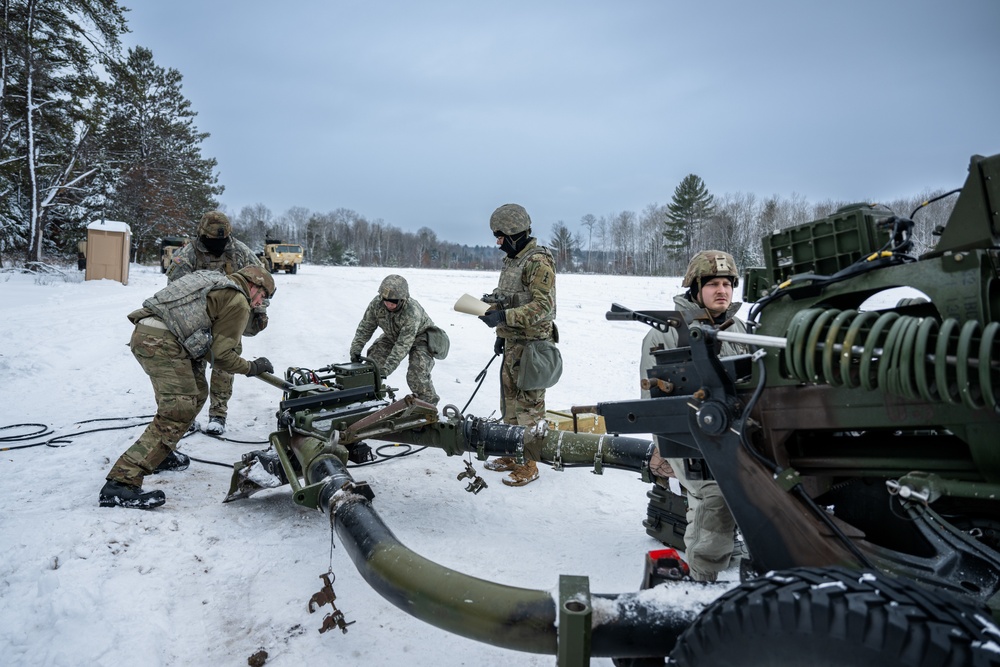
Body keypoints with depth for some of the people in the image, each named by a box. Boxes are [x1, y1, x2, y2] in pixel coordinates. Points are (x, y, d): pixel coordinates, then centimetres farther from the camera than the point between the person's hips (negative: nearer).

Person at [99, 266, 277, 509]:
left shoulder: (213, 282, 28)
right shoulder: (239, 302, 1)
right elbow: (221, 354, 0)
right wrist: (252, 367, 13)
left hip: (145, 331, 10)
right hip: (162, 343, -10)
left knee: (196, 393, 21)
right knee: (178, 411, -13)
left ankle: (158, 454, 29)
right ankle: (121, 483, -19)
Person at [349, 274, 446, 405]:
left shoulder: (412, 312, -40)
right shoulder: (376, 304, -23)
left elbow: (403, 345, -40)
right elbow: (365, 327, -9)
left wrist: (387, 368, -44)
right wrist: (355, 349, -17)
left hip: (419, 337, -6)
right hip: (393, 336, 6)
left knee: (416, 376, -23)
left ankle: (428, 405, 0)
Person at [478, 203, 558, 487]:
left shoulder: (539, 261, -15)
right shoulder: (511, 260, 14)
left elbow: (542, 306, -23)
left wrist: (502, 317, -28)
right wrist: (501, 334, 21)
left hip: (532, 343, -9)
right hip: (512, 342, 10)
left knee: (529, 405, -3)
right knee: (510, 400, 16)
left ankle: (529, 464, 6)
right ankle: (512, 455, 28)